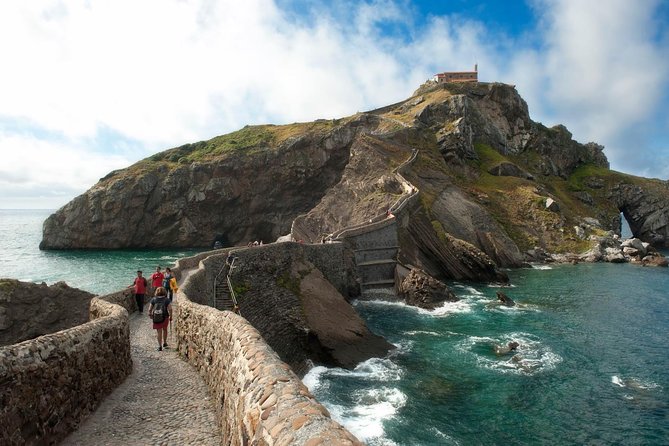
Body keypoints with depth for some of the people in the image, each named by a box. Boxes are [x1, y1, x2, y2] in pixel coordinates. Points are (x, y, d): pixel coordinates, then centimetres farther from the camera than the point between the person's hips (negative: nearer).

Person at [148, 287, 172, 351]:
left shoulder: (154, 299, -1)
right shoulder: (166, 300, -5)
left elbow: (150, 309, 0)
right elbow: (170, 309, -12)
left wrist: (150, 314, 19)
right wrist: (170, 316, 1)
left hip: (156, 318, 0)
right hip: (165, 317, 0)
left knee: (159, 332, 8)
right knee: (165, 329, 24)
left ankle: (160, 346, 5)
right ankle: (164, 343, 33)